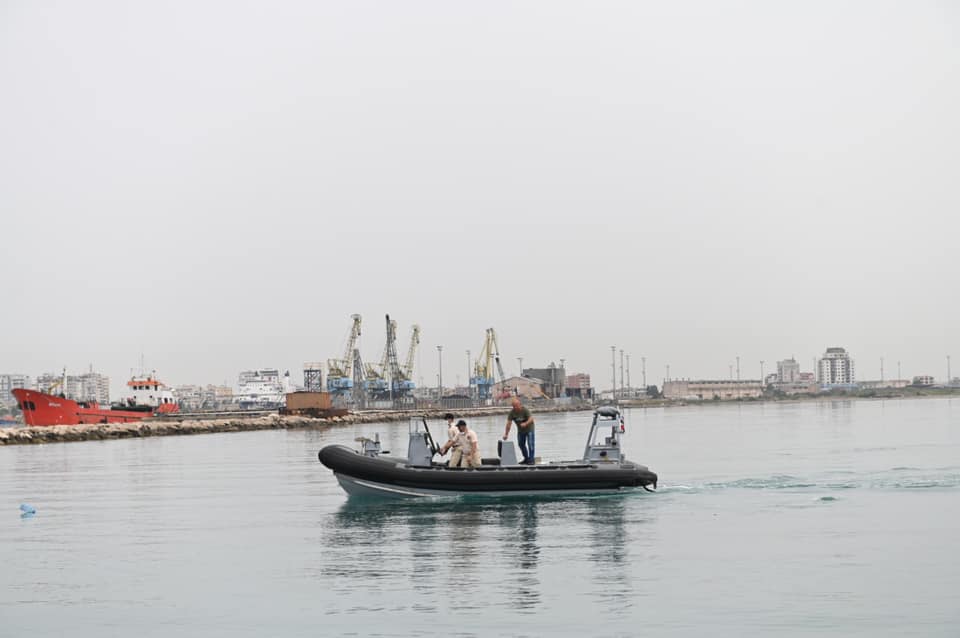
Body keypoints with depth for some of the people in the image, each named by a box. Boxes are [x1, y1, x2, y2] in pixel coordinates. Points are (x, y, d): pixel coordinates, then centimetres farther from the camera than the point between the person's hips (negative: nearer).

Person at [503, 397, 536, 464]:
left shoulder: (525, 410, -25)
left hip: (529, 429, -5)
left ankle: (531, 460, -9)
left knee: (530, 444, -13)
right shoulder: (512, 412, -14)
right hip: (520, 430, 6)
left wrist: (525, 424, -54)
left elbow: (531, 418, -34)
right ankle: (526, 459, 28)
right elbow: (508, 423, -17)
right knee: (521, 444, 12)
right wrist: (506, 434, -21)